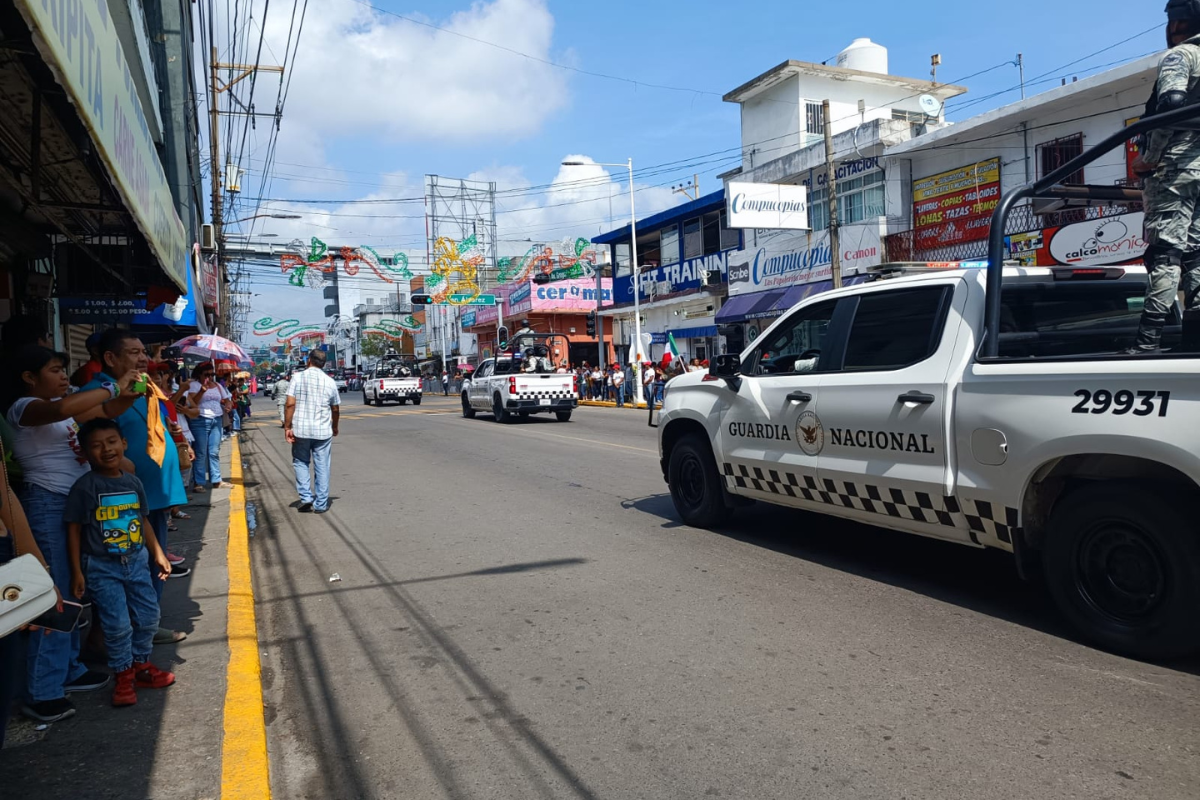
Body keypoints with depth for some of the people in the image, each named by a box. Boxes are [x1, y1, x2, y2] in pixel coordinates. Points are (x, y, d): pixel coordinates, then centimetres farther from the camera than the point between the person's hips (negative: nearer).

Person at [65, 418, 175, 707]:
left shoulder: (133, 482, 0)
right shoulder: (85, 486, -14)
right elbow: (74, 529, -10)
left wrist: (158, 553, 12)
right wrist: (77, 572, -10)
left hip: (137, 561, 5)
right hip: (101, 566, -5)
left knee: (148, 616, 10)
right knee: (118, 624, -4)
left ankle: (140, 664, 31)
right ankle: (124, 675, 17)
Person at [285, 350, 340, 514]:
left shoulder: (298, 378, -3)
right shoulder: (330, 382, 3)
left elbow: (290, 404, -11)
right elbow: (335, 409, 10)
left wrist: (287, 427, -6)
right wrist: (335, 427, 26)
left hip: (301, 430, -1)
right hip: (323, 431, 1)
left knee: (300, 463, 16)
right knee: (322, 467, 8)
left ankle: (306, 497, 5)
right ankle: (320, 504, 11)